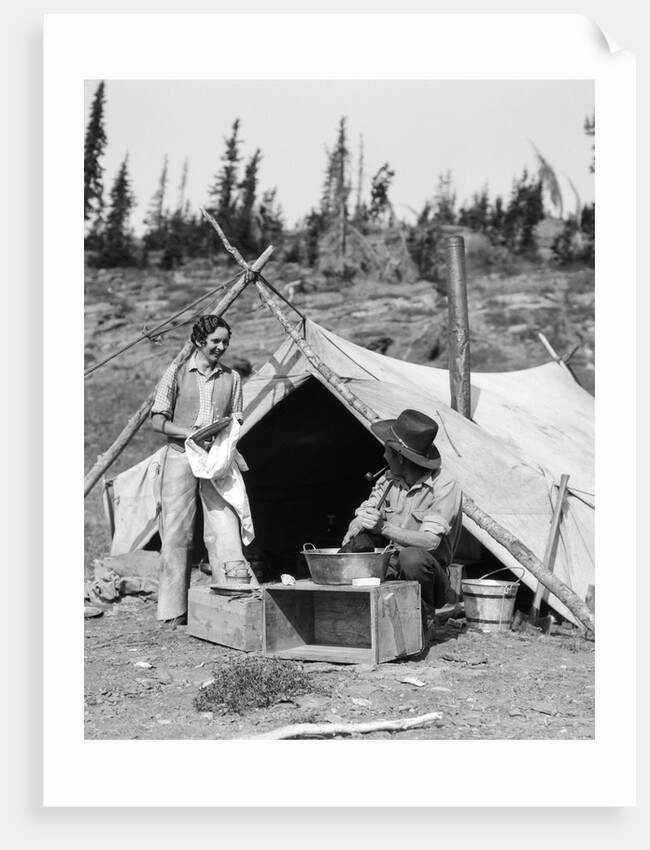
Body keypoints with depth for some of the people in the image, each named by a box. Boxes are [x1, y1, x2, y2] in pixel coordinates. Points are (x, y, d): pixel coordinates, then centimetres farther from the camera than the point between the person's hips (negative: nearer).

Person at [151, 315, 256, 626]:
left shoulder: (231, 378, 10)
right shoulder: (176, 373, 2)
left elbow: (236, 422, 16)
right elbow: (158, 421, 0)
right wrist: (192, 433, -14)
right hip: (181, 458, -2)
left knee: (225, 530, -8)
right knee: (176, 532, 0)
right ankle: (175, 611, 8)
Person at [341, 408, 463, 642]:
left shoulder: (445, 487, -16)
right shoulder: (388, 481, 5)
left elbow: (430, 541, -27)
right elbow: (358, 521, 3)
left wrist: (384, 528, -40)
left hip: (428, 572, -5)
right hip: (392, 570, 5)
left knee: (412, 556, -38)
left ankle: (423, 623, -13)